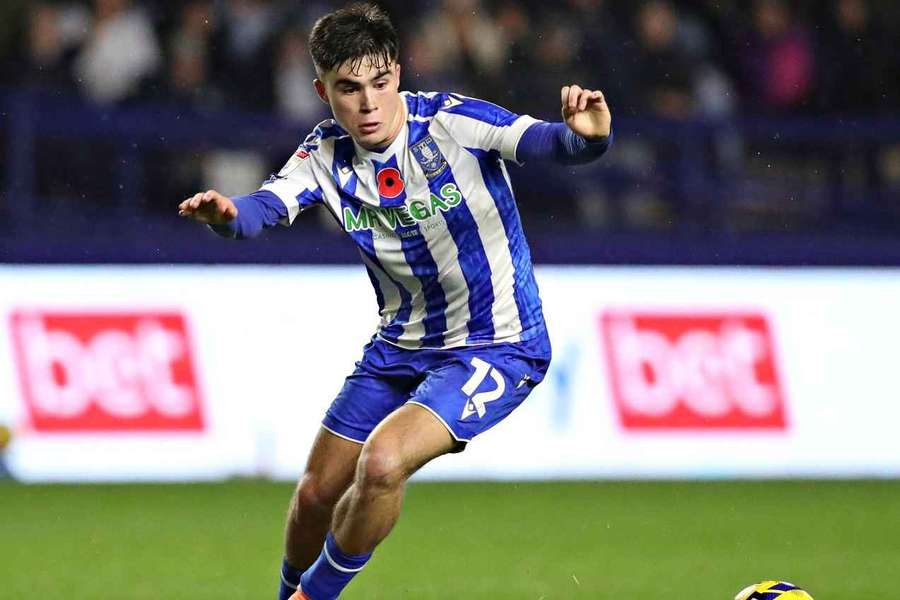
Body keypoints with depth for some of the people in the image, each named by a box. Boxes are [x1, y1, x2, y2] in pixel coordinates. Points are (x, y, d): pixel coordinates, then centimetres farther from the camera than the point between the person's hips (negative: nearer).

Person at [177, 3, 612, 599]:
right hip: (401, 345, 6)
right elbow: (267, 205, -23)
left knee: (382, 462, -25)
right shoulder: (327, 154, -7)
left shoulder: (452, 122, -22)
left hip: (497, 346, -6)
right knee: (317, 493, 10)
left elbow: (544, 141, -35)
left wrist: (586, 136, -59)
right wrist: (227, 214, -48)